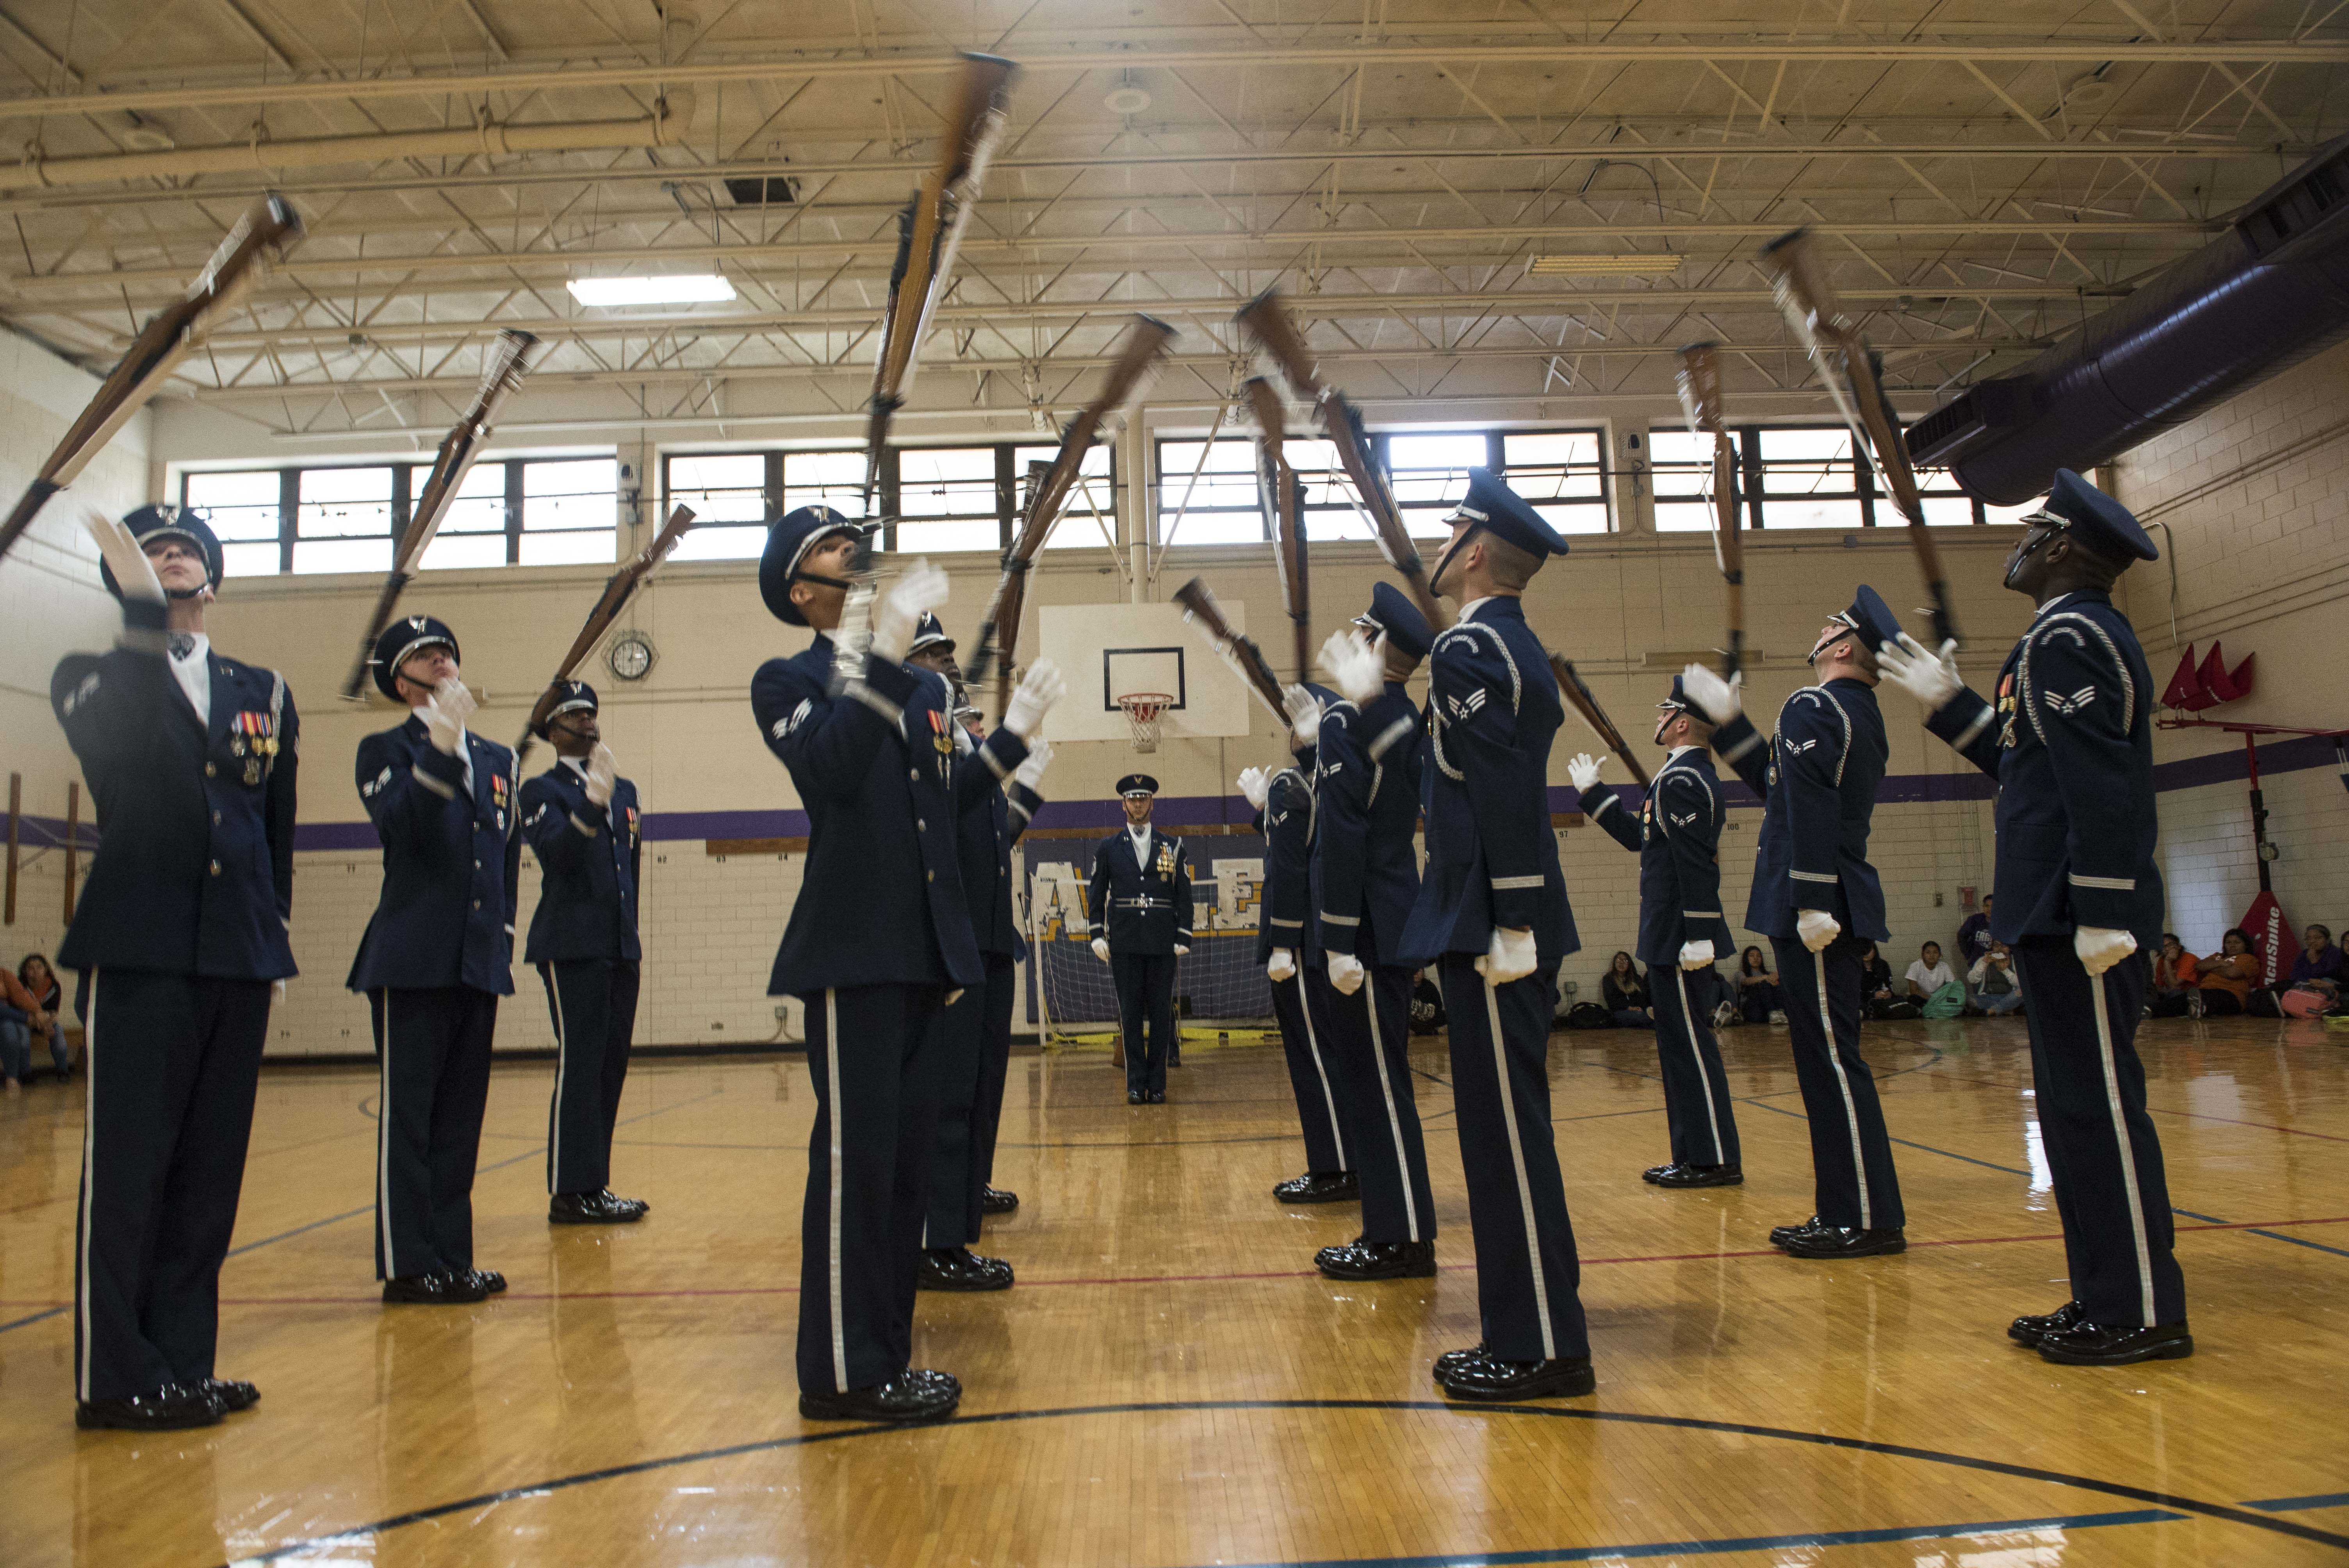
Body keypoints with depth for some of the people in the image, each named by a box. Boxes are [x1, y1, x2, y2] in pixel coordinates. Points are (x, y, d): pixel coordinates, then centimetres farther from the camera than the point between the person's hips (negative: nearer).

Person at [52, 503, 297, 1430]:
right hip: (138, 950, -4)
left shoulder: (264, 691, 15)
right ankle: (116, 1377, 8)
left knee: (210, 1169, 7)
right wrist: (144, 615, -26)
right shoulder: (94, 677, 6)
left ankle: (182, 1368, 16)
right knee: (128, 1164, -1)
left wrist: (273, 929, 13)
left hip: (238, 954, 4)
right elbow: (108, 742, -18)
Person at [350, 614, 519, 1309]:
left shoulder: (498, 760, 18)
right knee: (407, 1115, -1)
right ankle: (407, 1265, 5)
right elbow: (400, 826, -18)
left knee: (460, 1119, 9)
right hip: (412, 960, -5)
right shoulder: (386, 751, 2)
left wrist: (503, 939, 14)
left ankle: (452, 1257, 16)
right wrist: (441, 747, -27)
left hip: (478, 964, 5)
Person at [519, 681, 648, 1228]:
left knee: (611, 1066, 7)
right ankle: (571, 1192, -5)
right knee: (579, 1064, -9)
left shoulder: (624, 791, 19)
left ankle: (594, 1185, 13)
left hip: (620, 947, 7)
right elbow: (556, 852, -19)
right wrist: (592, 801, -33)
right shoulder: (542, 791, 0)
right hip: (571, 949, -7)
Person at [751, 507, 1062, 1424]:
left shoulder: (924, 691, 19)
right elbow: (831, 769, -21)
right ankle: (842, 1373, 5)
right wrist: (881, 652, -25)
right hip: (851, 953, -7)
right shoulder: (787, 683, 1)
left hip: (922, 956, 7)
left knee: (906, 1160, 11)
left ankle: (884, 1356, 21)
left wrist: (1013, 736, 14)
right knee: (854, 1158, -5)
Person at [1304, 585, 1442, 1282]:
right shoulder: (1403, 721, 12)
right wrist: (1315, 730, 18)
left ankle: (1402, 1238, 5)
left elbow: (1343, 838, -20)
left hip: (1364, 933, -9)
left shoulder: (1346, 723, -15)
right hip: (1392, 928, 9)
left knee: (1377, 1084, -3)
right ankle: (1396, 1226, 22)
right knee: (1375, 1082, 15)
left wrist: (1340, 943, -20)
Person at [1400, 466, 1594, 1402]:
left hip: (1492, 925, -10)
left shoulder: (1468, 650, -12)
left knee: (1506, 1130, -4)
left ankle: (1541, 1351, 4)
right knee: (1507, 1127, 16)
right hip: (1508, 920, 10)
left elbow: (1503, 795, -21)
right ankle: (1536, 1325, 26)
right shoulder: (1518, 649, 17)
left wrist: (1508, 928, -22)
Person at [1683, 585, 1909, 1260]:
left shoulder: (1813, 708, -11)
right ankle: (1846, 1209, 19)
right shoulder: (1862, 716, 18)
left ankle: (1870, 1219, 0)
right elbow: (1780, 783, 26)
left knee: (1831, 1057, -5)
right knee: (1828, 1058, 13)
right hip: (1838, 907, 10)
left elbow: (1813, 811, -21)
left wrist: (1812, 902, -24)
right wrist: (1728, 721, 29)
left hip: (1816, 910, -10)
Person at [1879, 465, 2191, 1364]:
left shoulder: (2068, 636, -12)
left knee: (2098, 1104, -4)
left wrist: (2102, 914, -24)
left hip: (2077, 917, -11)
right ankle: (2104, 1298, 20)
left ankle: (2143, 1312, 4)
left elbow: (2102, 785, -21)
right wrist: (1949, 705, 24)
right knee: (2078, 1107, 13)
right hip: (2062, 917, 11)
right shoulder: (2083, 633, 20)